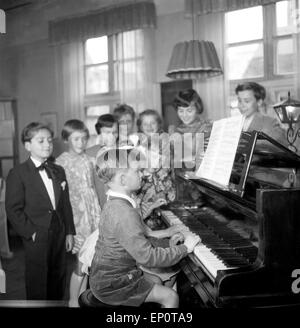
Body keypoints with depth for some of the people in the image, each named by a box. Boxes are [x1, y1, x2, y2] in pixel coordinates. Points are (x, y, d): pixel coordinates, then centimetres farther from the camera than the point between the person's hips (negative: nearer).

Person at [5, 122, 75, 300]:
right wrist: (30, 232, -14)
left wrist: (69, 232, 7)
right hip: (36, 238, -5)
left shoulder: (59, 171, 11)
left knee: (58, 280, 15)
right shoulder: (18, 173, -7)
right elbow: (13, 209, -10)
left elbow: (66, 204, 12)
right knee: (37, 282, 5)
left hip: (59, 235, 5)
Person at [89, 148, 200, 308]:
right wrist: (185, 248, -21)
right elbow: (148, 257, -30)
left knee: (156, 281, 22)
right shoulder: (124, 214, -29)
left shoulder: (114, 204, 3)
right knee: (171, 297, -3)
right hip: (111, 286, -9)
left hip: (106, 274, 10)